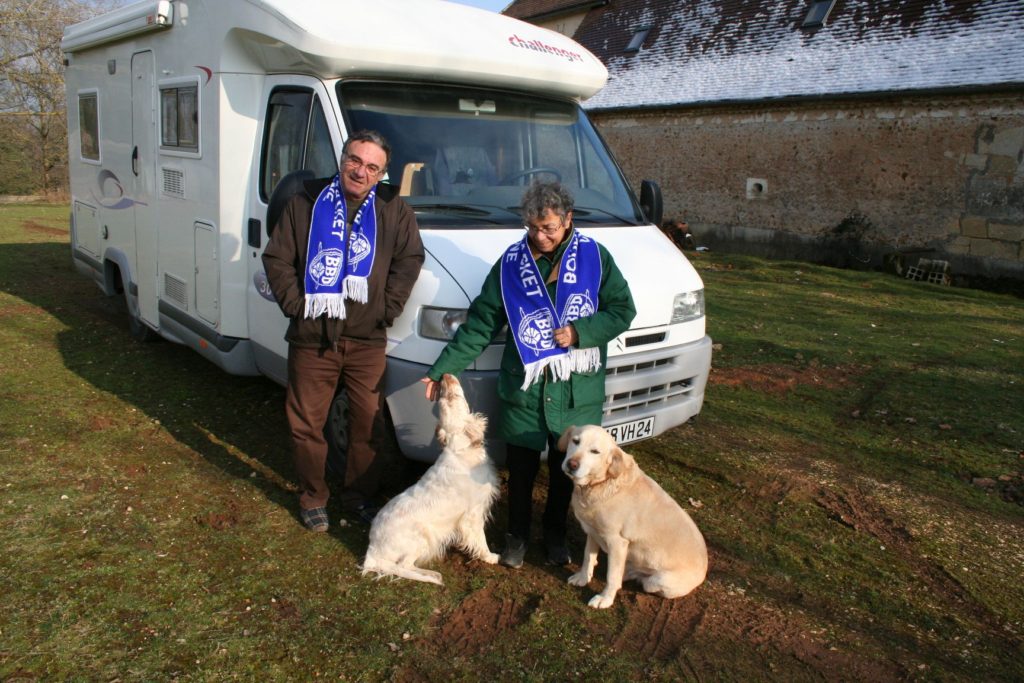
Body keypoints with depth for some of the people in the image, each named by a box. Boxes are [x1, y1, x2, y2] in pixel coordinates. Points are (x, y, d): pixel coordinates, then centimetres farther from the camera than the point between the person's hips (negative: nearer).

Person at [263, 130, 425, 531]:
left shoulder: (393, 210, 4)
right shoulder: (307, 202, 3)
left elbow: (409, 260, 2)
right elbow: (277, 259, 3)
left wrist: (387, 308, -7)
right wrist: (295, 304, -7)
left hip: (367, 339, 1)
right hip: (311, 337, 0)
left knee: (368, 422, 8)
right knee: (306, 423, 7)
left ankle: (360, 495, 27)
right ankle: (312, 498, 26)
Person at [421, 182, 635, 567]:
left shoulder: (594, 257, -1)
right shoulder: (511, 263, 0)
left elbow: (622, 310, 1)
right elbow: (479, 324, 0)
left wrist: (579, 332, -15)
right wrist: (442, 369, -6)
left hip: (577, 391, 0)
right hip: (523, 389, 0)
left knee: (566, 470, 14)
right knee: (521, 469, 10)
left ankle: (555, 533, 36)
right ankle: (517, 535, 32)